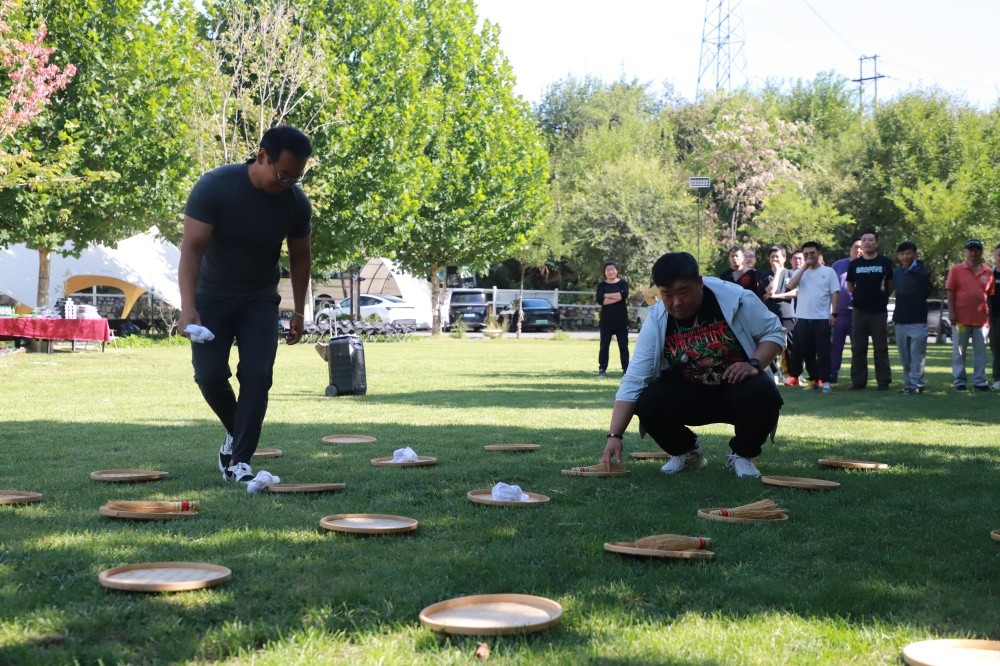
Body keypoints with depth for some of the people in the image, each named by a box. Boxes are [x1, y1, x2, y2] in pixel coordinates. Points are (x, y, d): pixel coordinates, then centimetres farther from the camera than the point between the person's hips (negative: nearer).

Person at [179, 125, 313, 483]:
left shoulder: (296, 202, -12)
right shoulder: (215, 186, -23)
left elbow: (300, 258, 3)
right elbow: (192, 248, -26)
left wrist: (298, 312, 3)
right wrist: (188, 308, -37)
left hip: (259, 300, 2)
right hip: (212, 296, -2)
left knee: (257, 376, -11)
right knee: (210, 374, -9)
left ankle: (240, 460, -5)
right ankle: (236, 431, 20)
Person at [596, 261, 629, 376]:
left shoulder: (623, 283, 4)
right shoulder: (602, 285, 5)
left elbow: (624, 295, -16)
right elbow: (599, 300, -12)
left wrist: (607, 295, -11)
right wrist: (616, 297, -16)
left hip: (621, 319, 0)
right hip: (606, 319, 0)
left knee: (623, 345, 3)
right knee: (604, 345, 2)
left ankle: (626, 369, 6)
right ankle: (602, 368, 7)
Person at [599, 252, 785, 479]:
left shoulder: (736, 299, -20)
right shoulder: (657, 321, -15)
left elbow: (774, 332, -6)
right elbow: (633, 381, -17)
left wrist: (754, 365, -27)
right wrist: (615, 435, -26)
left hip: (738, 386, -2)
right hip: (688, 393, 2)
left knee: (763, 395, -35)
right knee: (648, 404, -25)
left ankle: (742, 454, -3)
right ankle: (686, 450, 8)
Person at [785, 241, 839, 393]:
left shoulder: (828, 272, 4)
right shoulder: (800, 272, 10)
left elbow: (834, 293, 2)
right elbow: (790, 286, -8)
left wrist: (833, 313, -6)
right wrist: (804, 268, -9)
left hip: (822, 318, -3)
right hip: (803, 318, 3)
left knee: (823, 351, -4)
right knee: (807, 352, 7)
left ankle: (825, 381, -1)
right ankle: (813, 380, 16)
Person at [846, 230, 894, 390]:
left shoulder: (885, 262, 1)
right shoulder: (855, 264, 8)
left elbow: (890, 285, 9)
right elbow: (850, 286, 16)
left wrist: (881, 297, 8)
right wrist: (861, 295, 10)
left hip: (879, 311, -2)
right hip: (859, 311, 2)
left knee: (881, 348, 0)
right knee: (858, 348, 5)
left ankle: (883, 381, 3)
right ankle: (858, 381, 11)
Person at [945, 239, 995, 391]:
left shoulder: (988, 272, 6)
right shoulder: (956, 270, -1)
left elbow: (991, 295, 11)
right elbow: (950, 293, -2)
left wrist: (991, 315, 7)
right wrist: (951, 313, -8)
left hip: (981, 319, 2)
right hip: (961, 318, -2)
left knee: (980, 352, 5)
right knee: (959, 352, 3)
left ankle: (980, 381, 11)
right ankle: (959, 380, 10)